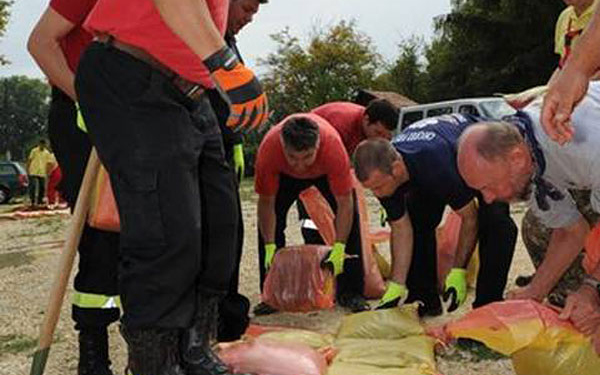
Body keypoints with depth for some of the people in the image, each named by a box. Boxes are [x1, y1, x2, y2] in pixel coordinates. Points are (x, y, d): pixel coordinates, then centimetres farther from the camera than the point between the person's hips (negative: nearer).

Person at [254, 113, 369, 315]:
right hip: (286, 175, 1)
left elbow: (344, 204, -35)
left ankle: (350, 292, -3)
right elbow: (266, 202, -27)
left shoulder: (333, 146, -44)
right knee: (269, 222, -13)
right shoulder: (268, 149, -41)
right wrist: (270, 246, -31)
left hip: (326, 171, -1)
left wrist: (339, 249, -39)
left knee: (350, 218, -15)